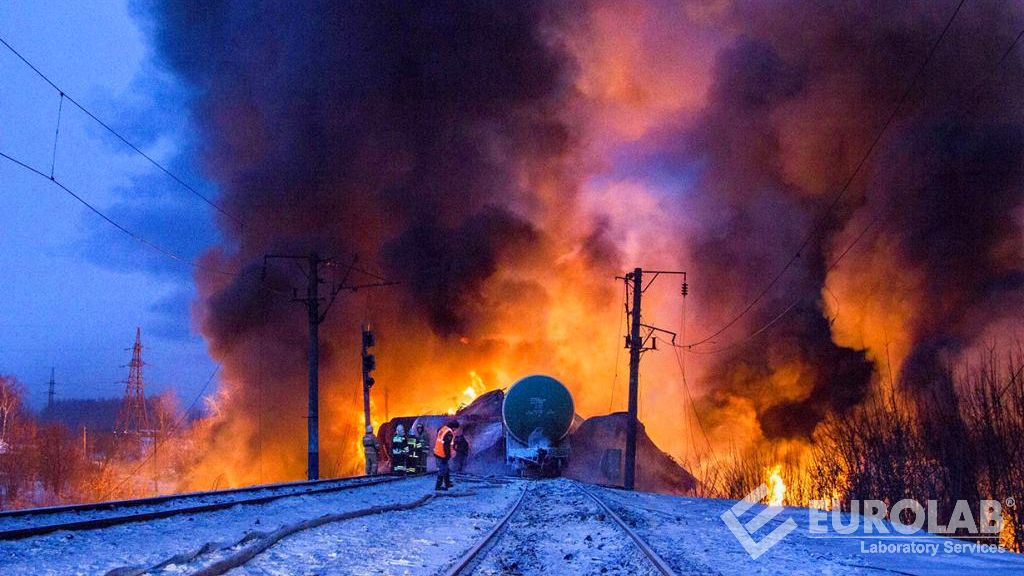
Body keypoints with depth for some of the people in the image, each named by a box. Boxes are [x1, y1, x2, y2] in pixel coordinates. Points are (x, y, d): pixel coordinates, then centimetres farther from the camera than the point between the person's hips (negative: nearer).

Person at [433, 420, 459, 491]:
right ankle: (438, 486, 7)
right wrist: (448, 455, -16)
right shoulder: (449, 433, -22)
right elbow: (447, 445, -24)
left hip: (437, 452, 10)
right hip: (443, 455, -10)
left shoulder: (443, 428, 7)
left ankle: (447, 483, 34)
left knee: (446, 469, 22)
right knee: (442, 470, 1)